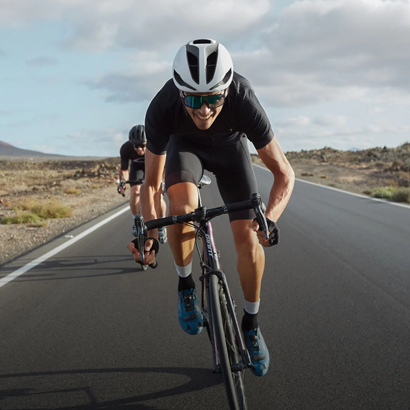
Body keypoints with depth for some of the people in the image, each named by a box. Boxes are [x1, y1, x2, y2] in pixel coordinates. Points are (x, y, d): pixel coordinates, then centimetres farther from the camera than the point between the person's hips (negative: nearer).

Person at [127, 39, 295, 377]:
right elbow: (151, 184, -25)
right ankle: (185, 286, -6)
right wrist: (150, 231, -39)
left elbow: (284, 173, -31)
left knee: (247, 236, -12)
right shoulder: (162, 109, -38)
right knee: (181, 205, -33)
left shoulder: (243, 101, -40)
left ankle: (251, 323, 11)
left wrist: (270, 218, -48)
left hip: (230, 145, 0)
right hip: (185, 144, 0)